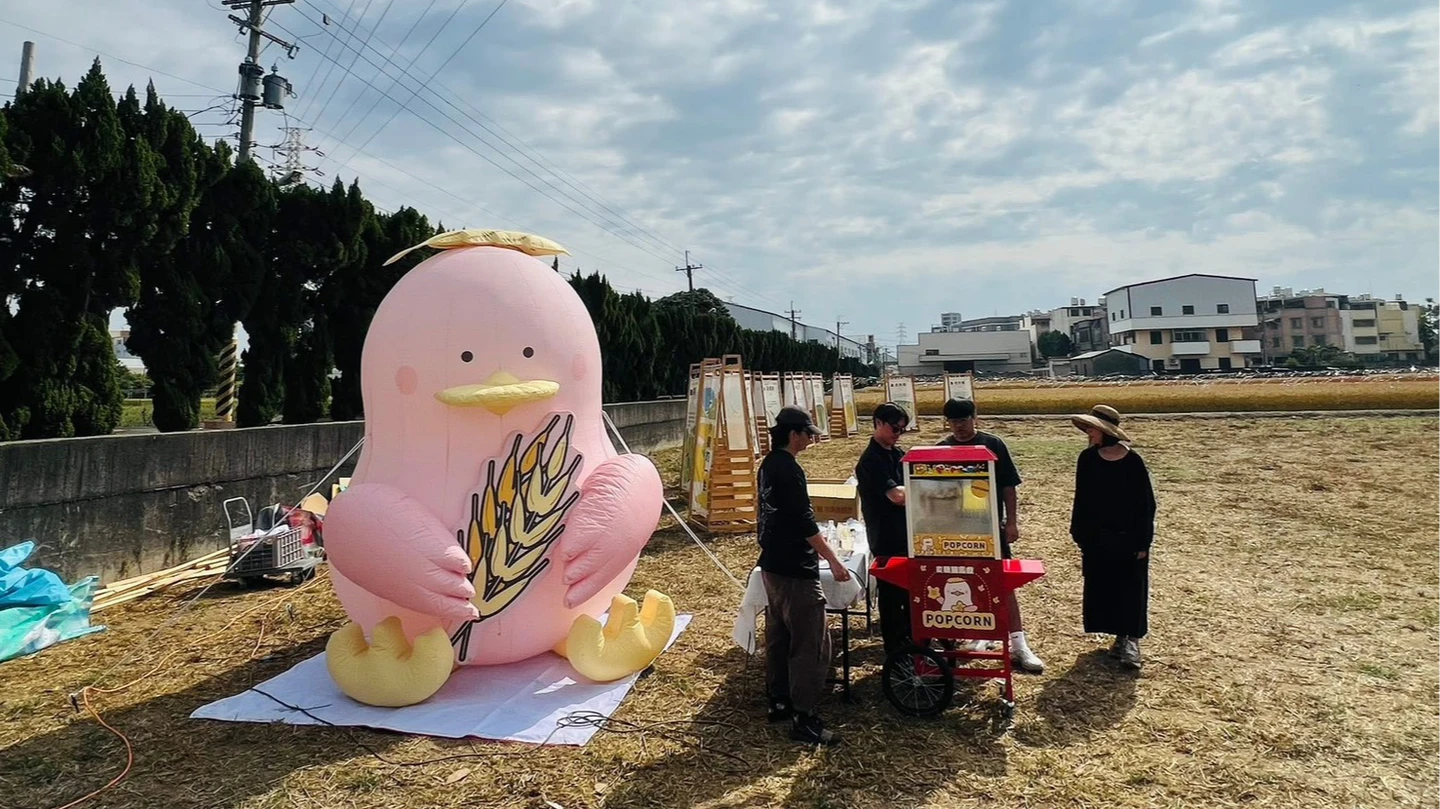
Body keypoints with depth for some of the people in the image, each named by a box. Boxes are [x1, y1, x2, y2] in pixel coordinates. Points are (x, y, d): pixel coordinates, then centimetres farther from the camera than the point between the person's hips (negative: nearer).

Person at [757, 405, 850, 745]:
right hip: (795, 570, -10)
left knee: (778, 634, 17)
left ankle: (778, 701, 29)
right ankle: (803, 718, 3)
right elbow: (806, 523, -20)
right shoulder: (789, 470, -20)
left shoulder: (768, 465, 9)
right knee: (811, 642, -3)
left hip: (771, 564, 10)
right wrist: (834, 562, -15)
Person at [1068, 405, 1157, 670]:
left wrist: (1143, 542, -8)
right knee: (1102, 587, 8)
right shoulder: (1088, 459, -3)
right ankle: (1121, 636, 23)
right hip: (1097, 537, 3)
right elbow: (1081, 500, 3)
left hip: (1128, 536, -3)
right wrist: (1080, 537, 2)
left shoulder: (1133, 461, -11)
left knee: (1131, 588, 3)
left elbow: (1146, 503, -7)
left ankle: (1131, 638, 14)